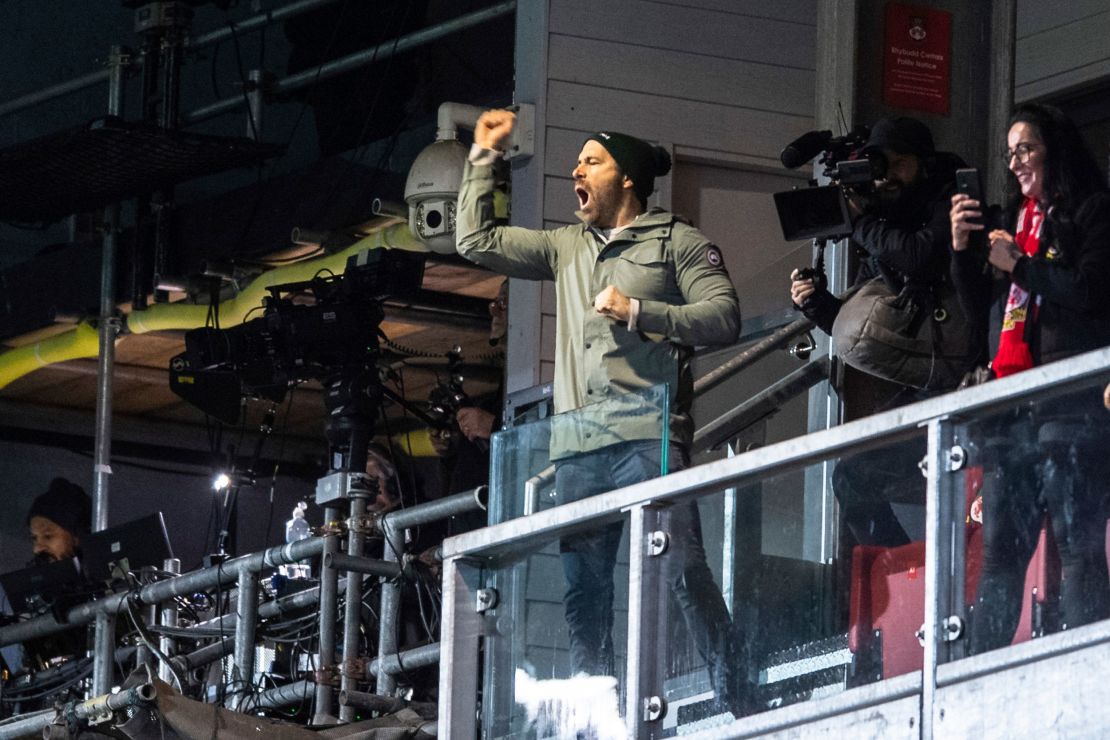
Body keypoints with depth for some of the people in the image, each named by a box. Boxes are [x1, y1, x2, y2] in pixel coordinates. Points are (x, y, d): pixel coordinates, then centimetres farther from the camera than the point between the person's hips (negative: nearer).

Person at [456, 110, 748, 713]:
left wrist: (638, 312, -7)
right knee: (583, 589, 2)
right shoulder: (567, 247, 25)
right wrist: (484, 157, 24)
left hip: (647, 435, -6)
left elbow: (724, 317, -2)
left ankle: (731, 704, -17)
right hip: (578, 445, 6)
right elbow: (476, 242, 24)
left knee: (682, 571, -17)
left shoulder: (678, 241, 8)